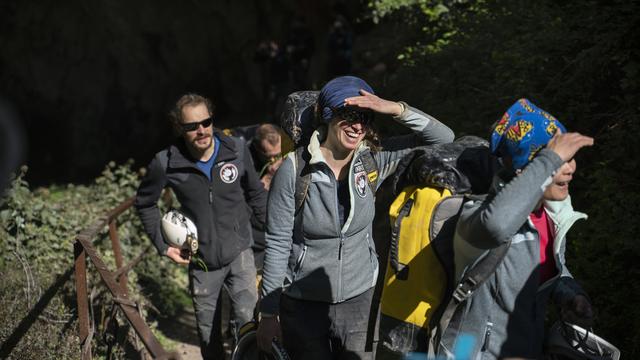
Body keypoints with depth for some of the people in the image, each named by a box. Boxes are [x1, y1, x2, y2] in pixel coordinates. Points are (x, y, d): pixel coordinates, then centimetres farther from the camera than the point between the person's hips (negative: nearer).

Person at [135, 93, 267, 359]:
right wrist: (162, 244, 1)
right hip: (201, 262, 0)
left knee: (249, 322, -12)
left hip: (240, 253, 0)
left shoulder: (236, 150, -9)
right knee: (208, 334, 13)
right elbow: (145, 203, 6)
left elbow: (255, 194, 8)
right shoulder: (166, 164, -13)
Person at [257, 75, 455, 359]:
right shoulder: (294, 169, -14)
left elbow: (443, 139, -9)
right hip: (304, 305, -2)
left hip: (360, 300, 3)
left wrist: (396, 110, -22)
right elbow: (277, 245, -10)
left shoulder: (372, 163, -6)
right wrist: (268, 313, -8)